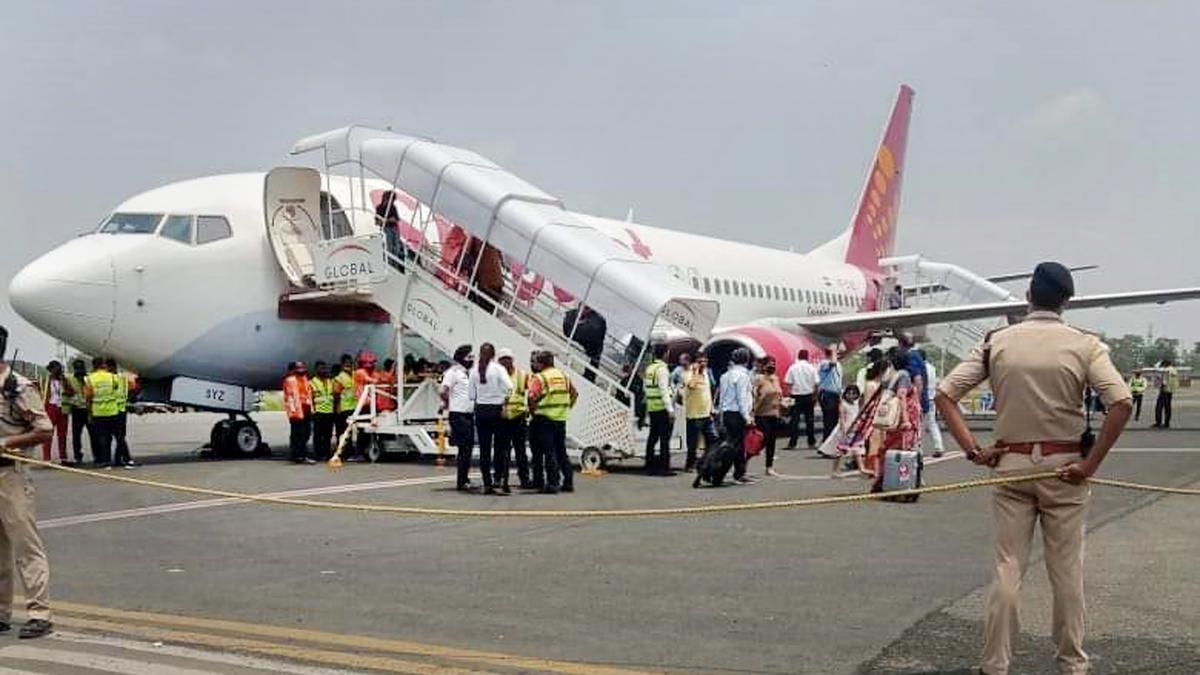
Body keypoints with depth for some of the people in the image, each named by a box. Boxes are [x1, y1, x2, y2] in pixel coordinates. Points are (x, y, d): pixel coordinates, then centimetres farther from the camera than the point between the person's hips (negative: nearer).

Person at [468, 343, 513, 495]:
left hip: (480, 410, 3)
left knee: (484, 449, 5)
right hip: (496, 410, -3)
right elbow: (509, 387, -18)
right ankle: (502, 480, -6)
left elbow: (471, 395, 3)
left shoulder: (474, 371, 4)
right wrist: (505, 404, -9)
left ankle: (487, 484, 5)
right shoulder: (498, 368, -6)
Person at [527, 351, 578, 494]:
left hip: (545, 419, -6)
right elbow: (574, 393, 15)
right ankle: (568, 482, 16)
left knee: (549, 452, -1)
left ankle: (553, 483, -2)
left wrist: (534, 412, -8)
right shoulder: (563, 376, 10)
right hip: (561, 418, 6)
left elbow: (532, 398, -21)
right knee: (561, 451, 14)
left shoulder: (539, 378, -10)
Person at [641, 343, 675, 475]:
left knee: (653, 437, 12)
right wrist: (670, 409, -20)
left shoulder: (648, 368, 13)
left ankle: (650, 466, 16)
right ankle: (664, 467, -5)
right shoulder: (662, 369, -12)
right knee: (665, 438, -5)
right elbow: (664, 390, -18)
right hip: (663, 408, -8)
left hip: (651, 408, 8)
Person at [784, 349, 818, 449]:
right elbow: (816, 384, -2)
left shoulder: (792, 368, -3)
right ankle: (811, 442, 14)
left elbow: (788, 383, -6)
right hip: (808, 396, 1)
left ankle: (792, 443, -6)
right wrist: (815, 396, 8)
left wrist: (789, 395, 1)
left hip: (796, 396, -1)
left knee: (794, 420, 0)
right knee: (809, 419, 10)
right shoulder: (811, 368, -1)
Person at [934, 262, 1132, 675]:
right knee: (1067, 570, 9)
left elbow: (944, 395, -3)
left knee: (1007, 569, 6)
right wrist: (1090, 465, -12)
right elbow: (1122, 403, -16)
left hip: (1010, 465, 1)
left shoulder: (997, 343, 0)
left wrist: (973, 450, -3)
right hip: (1064, 469, -1)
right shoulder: (1085, 345, -5)